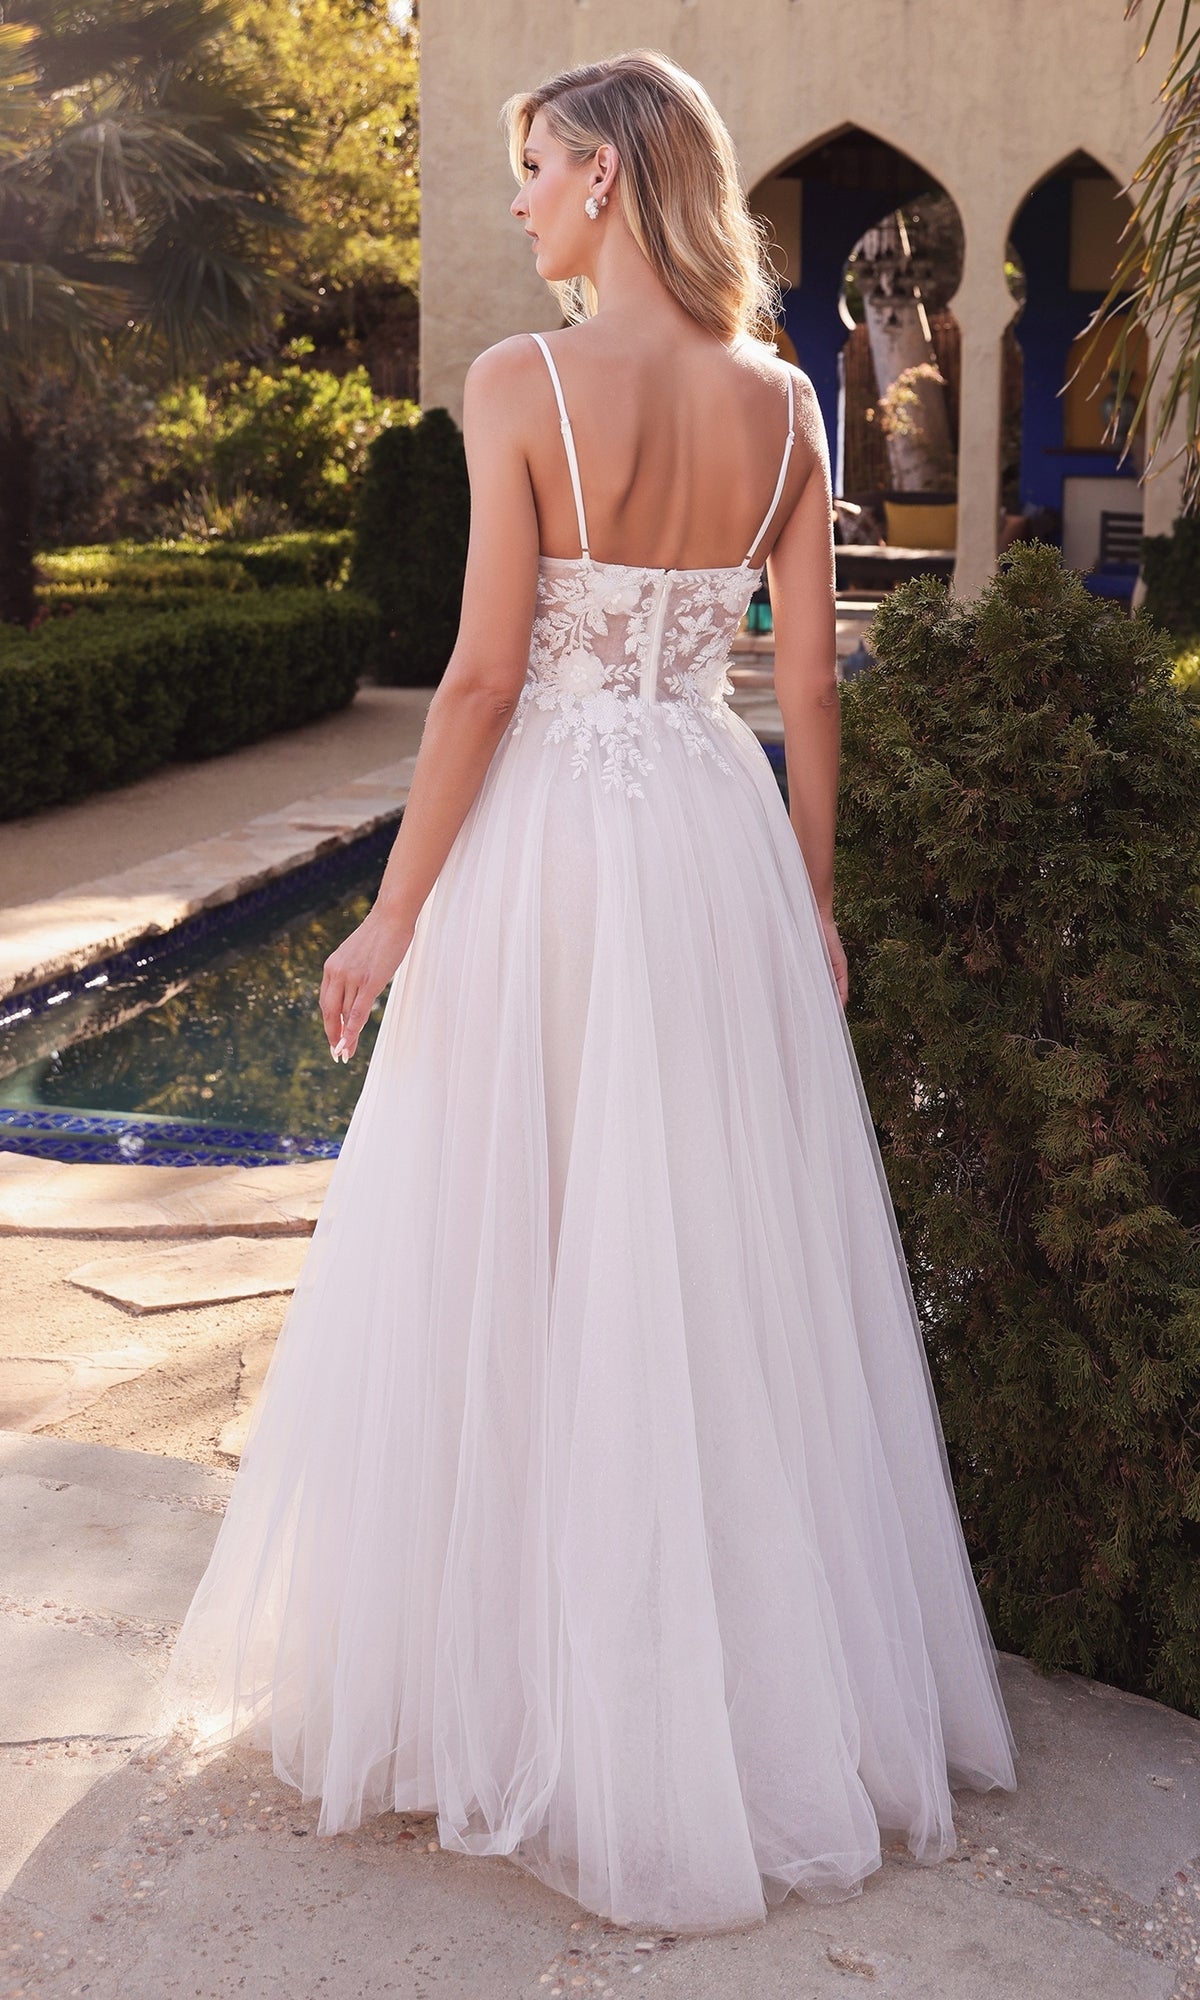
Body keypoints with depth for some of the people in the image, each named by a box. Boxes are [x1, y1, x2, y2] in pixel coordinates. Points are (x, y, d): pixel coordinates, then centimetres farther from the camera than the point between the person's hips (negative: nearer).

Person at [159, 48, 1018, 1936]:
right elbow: (810, 687, 4)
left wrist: (392, 917, -7)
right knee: (732, 1270, 15)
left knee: (506, 1276, 9)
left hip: (549, 841, -5)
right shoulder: (781, 403, 3)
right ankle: (769, 1689, 29)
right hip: (721, 842, 5)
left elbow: (485, 672, -14)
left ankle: (508, 1676, 24)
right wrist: (811, 909, 13)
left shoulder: (523, 382, -12)